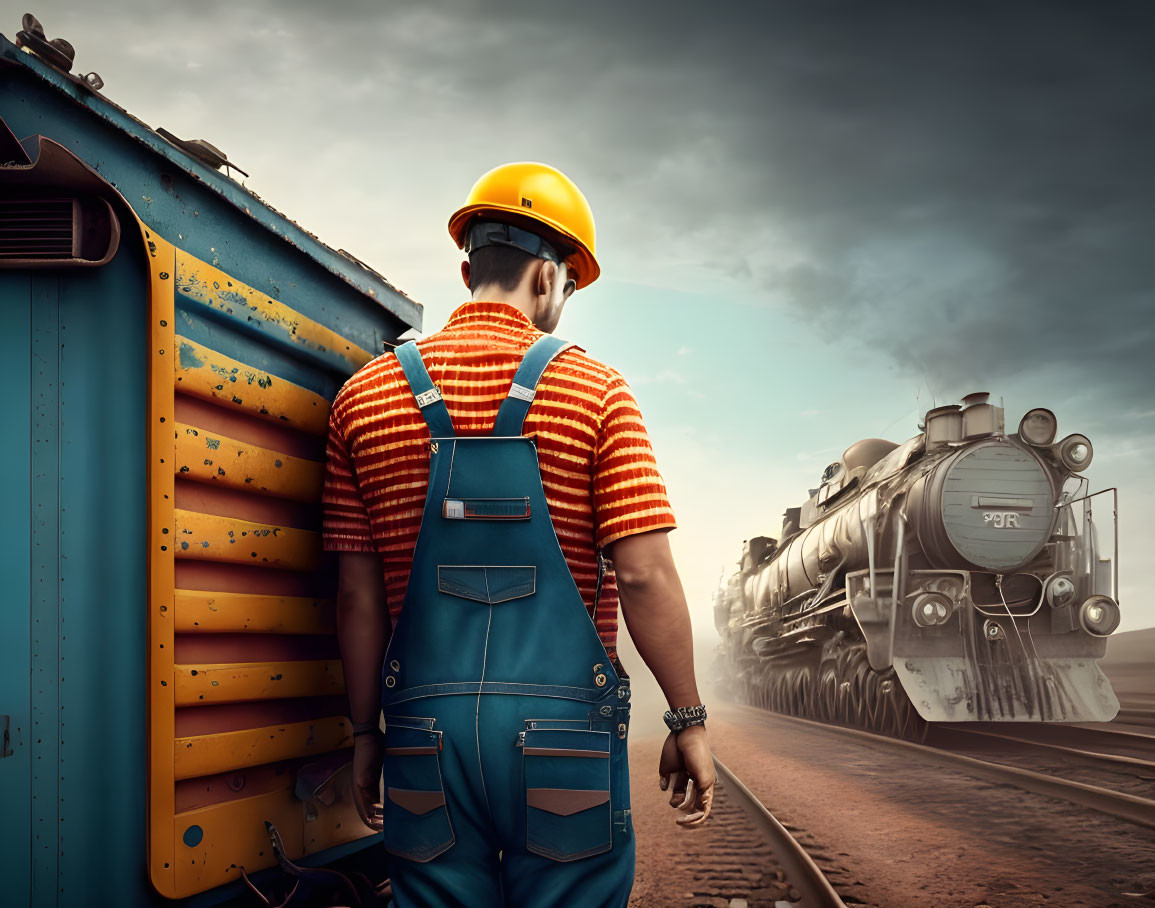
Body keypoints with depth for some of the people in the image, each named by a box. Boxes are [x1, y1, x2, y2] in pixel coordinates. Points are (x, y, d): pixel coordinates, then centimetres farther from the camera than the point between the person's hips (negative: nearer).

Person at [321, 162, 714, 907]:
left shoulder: (366, 397, 5)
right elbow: (645, 576, -9)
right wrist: (689, 720, 0)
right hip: (564, 728, -2)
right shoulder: (595, 392, -3)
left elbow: (359, 595, 6)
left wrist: (368, 733, 14)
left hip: (426, 729, 3)